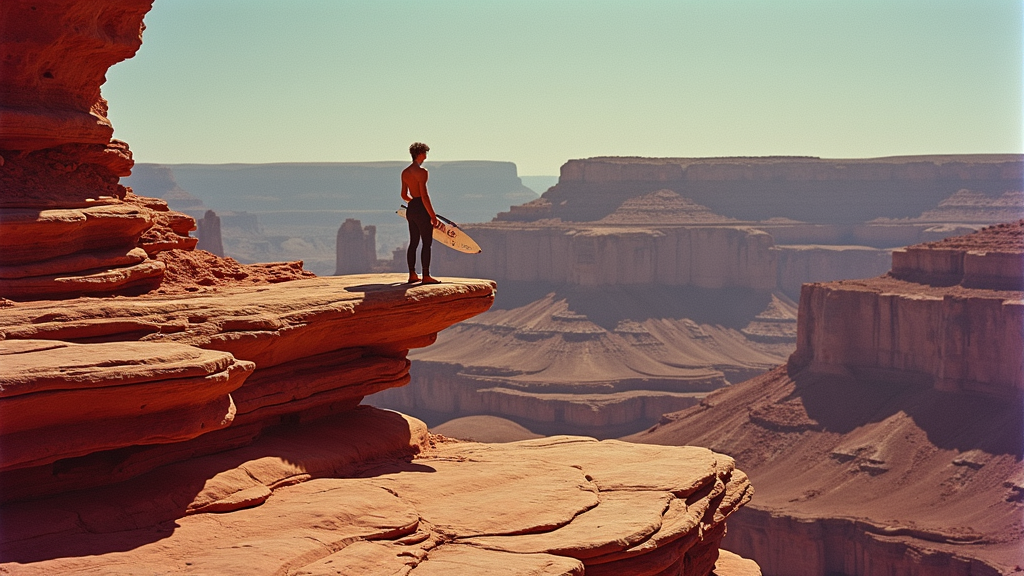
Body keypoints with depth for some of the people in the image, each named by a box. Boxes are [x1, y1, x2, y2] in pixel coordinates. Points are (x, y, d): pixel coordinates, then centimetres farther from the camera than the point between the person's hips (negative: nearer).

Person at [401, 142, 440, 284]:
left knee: (413, 243, 13)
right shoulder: (421, 171, -14)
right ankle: (426, 276, -2)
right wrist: (432, 215, -15)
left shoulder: (405, 172, 11)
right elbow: (424, 196, -19)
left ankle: (412, 275, 16)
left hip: (411, 208, 8)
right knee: (427, 243, -3)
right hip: (421, 210, -8)